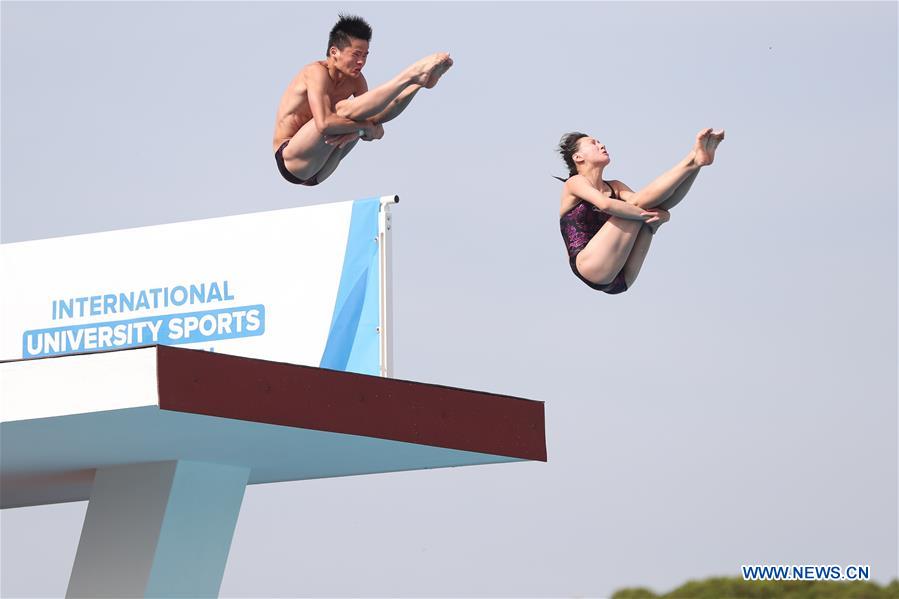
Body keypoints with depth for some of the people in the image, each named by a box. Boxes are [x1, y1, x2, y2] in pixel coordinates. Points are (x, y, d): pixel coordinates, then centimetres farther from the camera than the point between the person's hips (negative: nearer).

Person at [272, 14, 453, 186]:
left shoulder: (355, 80, 7)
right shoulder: (317, 72, -15)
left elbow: (376, 130, -1)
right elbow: (324, 124, -30)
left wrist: (356, 131, -22)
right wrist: (366, 127, -24)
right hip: (291, 161, -7)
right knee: (343, 110, -25)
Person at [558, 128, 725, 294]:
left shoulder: (614, 187, 23)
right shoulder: (575, 183, 4)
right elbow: (605, 204, -18)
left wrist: (661, 214, -18)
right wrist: (646, 214, -18)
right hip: (591, 268, -6)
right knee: (636, 203, -15)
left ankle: (695, 160, -24)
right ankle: (691, 162, -15)